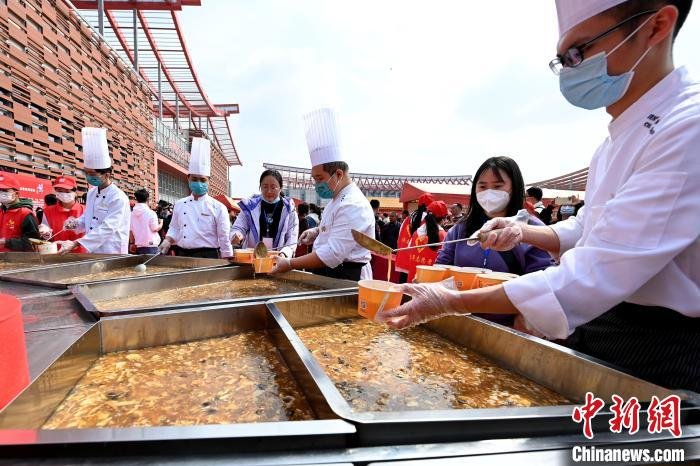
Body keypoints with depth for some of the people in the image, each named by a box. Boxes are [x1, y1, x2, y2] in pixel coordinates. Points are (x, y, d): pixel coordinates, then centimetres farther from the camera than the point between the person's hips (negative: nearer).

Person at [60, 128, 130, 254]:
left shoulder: (119, 198, -18)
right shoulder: (91, 193, 8)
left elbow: (107, 228, -25)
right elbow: (87, 218, 21)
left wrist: (75, 244, -28)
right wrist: (75, 223, -1)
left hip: (112, 255, -7)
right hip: (92, 253, 7)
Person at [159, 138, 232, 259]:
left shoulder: (218, 207, -6)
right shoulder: (180, 204, 8)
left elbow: (224, 238, -6)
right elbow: (174, 228, 18)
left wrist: (226, 264, -7)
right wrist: (167, 241, -1)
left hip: (207, 257, -4)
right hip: (182, 256, 4)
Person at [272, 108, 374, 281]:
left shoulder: (353, 206, -23)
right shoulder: (339, 198, 11)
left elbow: (332, 255, -27)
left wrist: (290, 264, -22)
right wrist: (318, 231, 7)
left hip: (346, 280, -9)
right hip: (332, 275, 9)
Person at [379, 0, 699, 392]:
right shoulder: (620, 137, 8)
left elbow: (597, 277, -31)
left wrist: (453, 302, -29)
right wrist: (523, 232, -3)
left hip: (659, 351, -8)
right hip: (598, 328, 8)